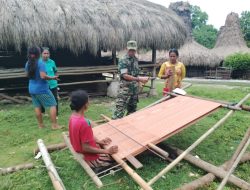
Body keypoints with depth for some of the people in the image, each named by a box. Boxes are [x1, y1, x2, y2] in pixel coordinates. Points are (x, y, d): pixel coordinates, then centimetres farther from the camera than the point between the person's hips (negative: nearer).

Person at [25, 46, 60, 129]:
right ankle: (54, 125, 1)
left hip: (32, 89, 8)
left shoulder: (27, 64, 5)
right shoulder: (40, 63, -18)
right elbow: (43, 76, -26)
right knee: (53, 105, 1)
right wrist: (52, 78, -13)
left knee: (37, 106, 15)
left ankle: (40, 125, 23)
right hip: (42, 89, -7)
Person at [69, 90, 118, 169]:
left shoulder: (73, 116, -5)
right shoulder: (84, 123, -33)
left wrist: (98, 141, 3)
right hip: (91, 158, -8)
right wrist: (107, 151, -22)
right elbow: (86, 148, -28)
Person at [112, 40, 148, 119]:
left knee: (132, 109, 16)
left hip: (134, 88, 7)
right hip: (125, 88, -7)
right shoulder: (123, 60, -12)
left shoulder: (136, 59, 11)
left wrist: (142, 79, 5)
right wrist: (139, 79, -24)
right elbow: (125, 75, -20)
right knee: (120, 110, -8)